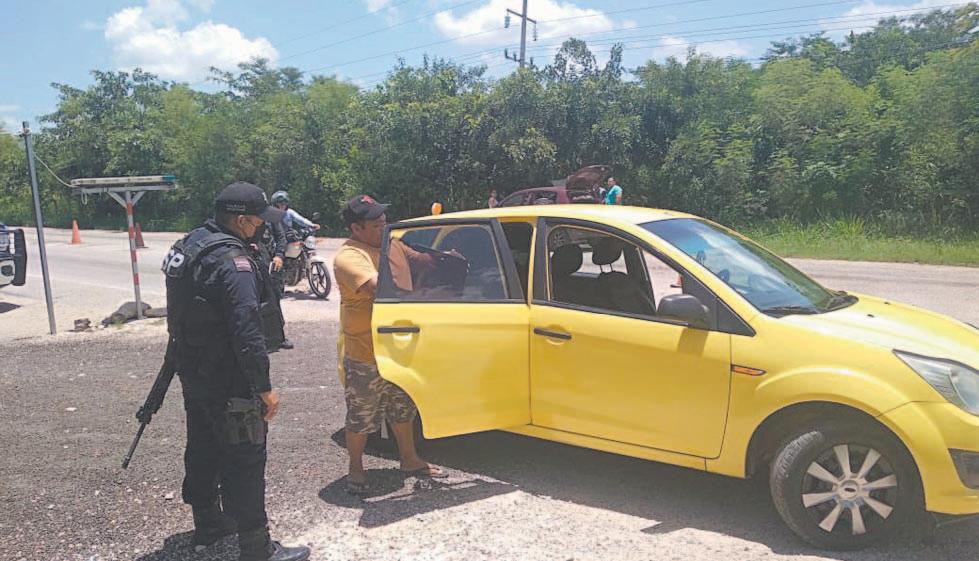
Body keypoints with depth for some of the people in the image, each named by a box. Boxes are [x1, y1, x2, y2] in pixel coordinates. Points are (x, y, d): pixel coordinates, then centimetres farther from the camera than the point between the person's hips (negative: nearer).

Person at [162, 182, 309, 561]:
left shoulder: (189, 244, 6)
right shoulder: (233, 262, -25)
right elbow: (247, 332, -28)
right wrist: (265, 388, -23)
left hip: (192, 370, 10)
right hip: (226, 382, -10)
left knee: (204, 446, 22)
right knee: (245, 459, -1)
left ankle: (207, 522, 40)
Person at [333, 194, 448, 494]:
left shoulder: (392, 244, 6)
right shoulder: (349, 256, -22)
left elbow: (418, 259, 21)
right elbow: (379, 287, -36)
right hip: (365, 354, -8)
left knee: (403, 407, 22)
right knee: (361, 416, 8)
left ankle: (409, 459, 40)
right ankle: (356, 470, 28)